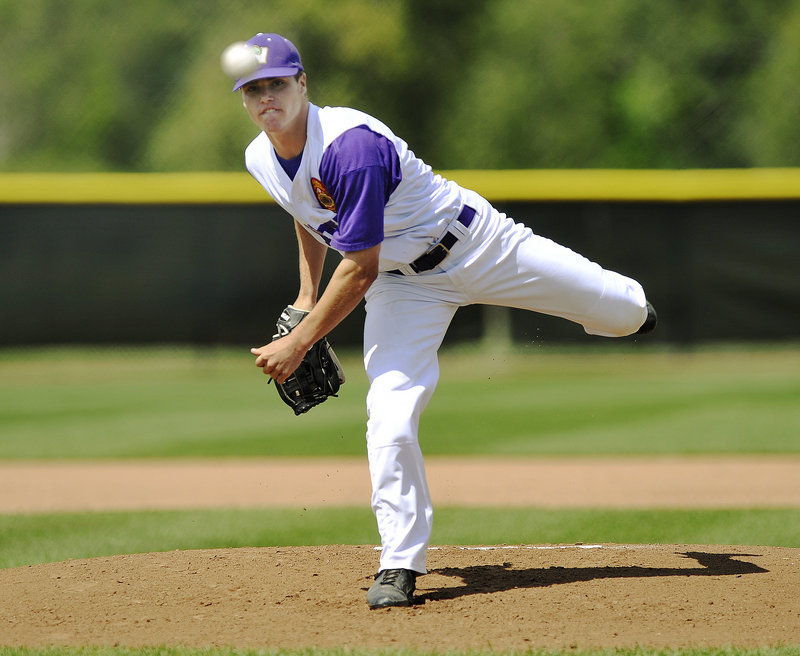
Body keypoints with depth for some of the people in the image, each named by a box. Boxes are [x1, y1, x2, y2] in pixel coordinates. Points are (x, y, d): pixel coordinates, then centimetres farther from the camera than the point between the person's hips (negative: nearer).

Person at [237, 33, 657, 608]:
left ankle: (630, 308, 54)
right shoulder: (261, 159, -10)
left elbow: (359, 270, -33)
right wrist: (307, 296, 14)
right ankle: (400, 566, -7)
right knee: (390, 415, -16)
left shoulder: (351, 145, -36)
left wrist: (298, 343, -29)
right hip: (403, 284, 5)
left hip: (478, 246, -5)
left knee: (618, 312, 14)